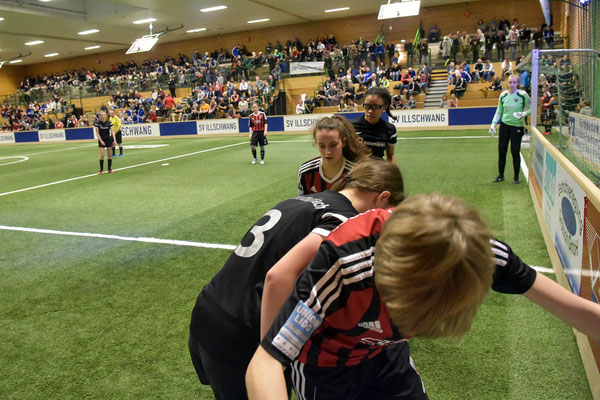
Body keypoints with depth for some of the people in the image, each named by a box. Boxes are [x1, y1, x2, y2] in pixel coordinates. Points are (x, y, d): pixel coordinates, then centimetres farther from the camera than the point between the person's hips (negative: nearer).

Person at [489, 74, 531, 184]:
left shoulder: (523, 95, -6)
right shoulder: (503, 95, 4)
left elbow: (531, 109, 0)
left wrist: (524, 114, -19)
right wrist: (493, 124, 7)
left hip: (517, 126, -3)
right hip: (504, 125, 3)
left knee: (515, 152, 0)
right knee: (501, 151, 4)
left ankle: (516, 177, 15)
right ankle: (501, 175, 18)